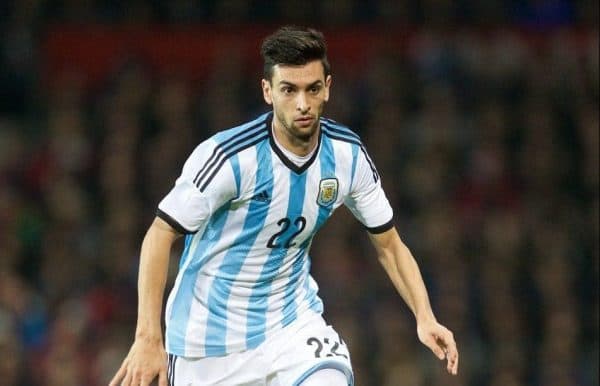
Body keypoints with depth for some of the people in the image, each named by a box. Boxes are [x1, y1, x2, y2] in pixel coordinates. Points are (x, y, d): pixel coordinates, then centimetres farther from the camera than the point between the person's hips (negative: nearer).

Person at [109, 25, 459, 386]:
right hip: (211, 331, -3)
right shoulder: (229, 156, -22)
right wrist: (148, 337, -25)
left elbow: (389, 244, 3)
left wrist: (425, 318, -11)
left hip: (293, 317, 3)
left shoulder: (349, 154, -8)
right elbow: (160, 235, -18)